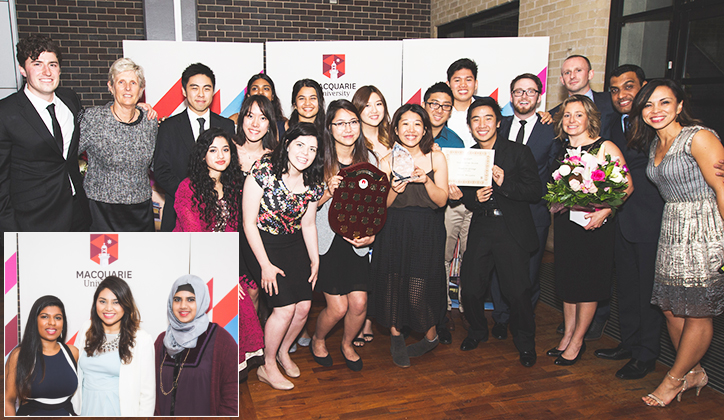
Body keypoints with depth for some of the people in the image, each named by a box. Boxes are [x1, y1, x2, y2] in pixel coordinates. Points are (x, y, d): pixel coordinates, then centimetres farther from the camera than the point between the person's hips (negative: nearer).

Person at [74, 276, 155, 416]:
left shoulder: (142, 340, -13)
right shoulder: (86, 330, 0)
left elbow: (147, 393, -9)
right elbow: (75, 374, 7)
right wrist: (74, 411, 6)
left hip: (119, 411, -3)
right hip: (86, 410, 4)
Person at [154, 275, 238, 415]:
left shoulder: (221, 340, -13)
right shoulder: (162, 340, 3)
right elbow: (153, 388, 8)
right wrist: (155, 414, 0)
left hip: (205, 412, -4)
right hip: (165, 413, 4)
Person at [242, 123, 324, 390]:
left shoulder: (312, 183, -2)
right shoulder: (264, 171, -19)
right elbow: (249, 222, -17)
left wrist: (315, 260, 8)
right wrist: (265, 265, -15)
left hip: (294, 245, 6)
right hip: (263, 244, -5)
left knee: (304, 306, -1)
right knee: (285, 307, -12)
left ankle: (283, 352, 29)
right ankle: (267, 367, 12)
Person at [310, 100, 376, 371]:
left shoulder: (368, 159, 2)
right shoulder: (319, 159, -9)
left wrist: (371, 235, -4)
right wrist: (328, 191, -23)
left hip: (357, 243, 3)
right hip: (327, 241, -3)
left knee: (359, 303, -1)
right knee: (338, 307, -3)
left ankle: (347, 344, 31)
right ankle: (318, 340, 31)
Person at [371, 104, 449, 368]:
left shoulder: (436, 158, 0)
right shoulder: (387, 161, 2)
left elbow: (442, 200, -2)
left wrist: (426, 180, -19)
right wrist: (395, 189, -17)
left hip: (427, 232, -1)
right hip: (394, 231, 2)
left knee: (418, 293, -5)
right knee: (393, 285, 1)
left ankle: (431, 335, 24)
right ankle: (396, 336, 27)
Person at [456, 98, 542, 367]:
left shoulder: (519, 152, -1)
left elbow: (536, 191, -7)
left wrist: (505, 183, -21)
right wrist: (474, 198, -8)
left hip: (513, 233, -3)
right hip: (480, 232, 3)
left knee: (518, 291, -4)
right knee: (470, 288, 1)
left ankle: (525, 343, 22)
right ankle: (477, 330, 31)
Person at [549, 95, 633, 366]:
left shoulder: (605, 147, -8)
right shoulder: (561, 149, 8)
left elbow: (627, 185, -12)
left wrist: (605, 210, -23)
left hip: (594, 225, -5)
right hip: (565, 222, 5)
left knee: (588, 285, 4)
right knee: (567, 281, 12)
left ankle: (577, 342, 17)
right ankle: (567, 335, 26)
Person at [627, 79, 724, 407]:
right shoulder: (654, 144, 11)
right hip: (672, 231, 8)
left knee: (698, 313, 4)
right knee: (671, 308, 11)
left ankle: (674, 379, 20)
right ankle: (693, 373, 30)